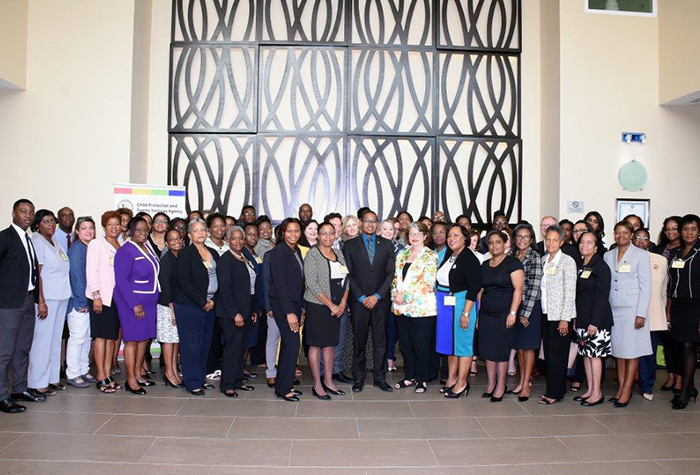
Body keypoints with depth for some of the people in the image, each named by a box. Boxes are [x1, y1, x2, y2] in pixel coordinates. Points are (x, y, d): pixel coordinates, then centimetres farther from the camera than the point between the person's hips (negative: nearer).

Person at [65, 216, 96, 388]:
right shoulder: (77, 248, -11)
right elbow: (76, 275, -16)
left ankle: (83, 371, 22)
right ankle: (72, 374, 7)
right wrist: (82, 301, -16)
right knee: (77, 337, -3)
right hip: (78, 301, -8)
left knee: (87, 337, 13)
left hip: (88, 301, 8)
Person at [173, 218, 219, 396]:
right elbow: (184, 281, -14)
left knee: (205, 342, 10)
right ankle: (193, 383, 6)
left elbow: (218, 279, 15)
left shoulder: (213, 253, 13)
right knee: (191, 344, -2)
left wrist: (213, 301, 1)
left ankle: (201, 378, 23)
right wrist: (202, 302, -13)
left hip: (209, 305, 6)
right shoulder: (185, 254, -7)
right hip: (189, 305, -6)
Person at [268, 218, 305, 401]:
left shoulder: (296, 251, 12)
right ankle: (283, 388, 2)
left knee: (288, 344, 12)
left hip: (295, 302, 8)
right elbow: (280, 283, -17)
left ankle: (284, 384, 21)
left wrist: (300, 308, 10)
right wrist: (289, 312, -19)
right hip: (282, 303, -8)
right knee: (292, 343, -9)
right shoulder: (279, 251, -13)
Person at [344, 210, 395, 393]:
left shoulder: (386, 245, 7)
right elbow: (348, 274, -1)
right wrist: (361, 297, -9)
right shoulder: (350, 245, 3)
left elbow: (390, 273, 2)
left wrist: (377, 296, -8)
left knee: (380, 340, 6)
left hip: (380, 301, 1)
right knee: (359, 341, 6)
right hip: (358, 301, -1)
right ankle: (359, 378, 17)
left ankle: (379, 378, 17)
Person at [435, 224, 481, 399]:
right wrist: (439, 303, 11)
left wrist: (466, 313, -20)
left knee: (462, 342, 2)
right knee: (449, 341, 14)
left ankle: (461, 382, 12)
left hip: (461, 304, -7)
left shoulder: (470, 259, -12)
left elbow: (473, 288, -17)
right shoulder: (448, 255, 9)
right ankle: (451, 378, 27)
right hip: (445, 305, 7)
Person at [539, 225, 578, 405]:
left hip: (560, 315, -6)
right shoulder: (544, 260, 11)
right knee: (548, 353, 10)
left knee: (557, 355, 0)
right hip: (546, 313, 6)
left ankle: (555, 393, 9)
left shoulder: (567, 261, -9)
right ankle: (556, 389, 22)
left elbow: (570, 291, -12)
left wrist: (565, 318, -15)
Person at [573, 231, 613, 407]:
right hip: (582, 318, 7)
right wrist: (575, 318, 9)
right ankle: (590, 389, 20)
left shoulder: (600, 266, -10)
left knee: (594, 353, -2)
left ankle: (597, 392, 8)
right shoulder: (579, 265, 12)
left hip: (596, 318, -7)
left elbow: (602, 295, -15)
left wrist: (595, 322, -19)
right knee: (585, 353, 11)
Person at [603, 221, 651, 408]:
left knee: (631, 351, 0)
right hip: (613, 308, 4)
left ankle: (626, 391, 5)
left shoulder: (641, 255, -2)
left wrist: (641, 314, -11)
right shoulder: (608, 256, 10)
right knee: (618, 350, 8)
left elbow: (646, 287, -5)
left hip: (632, 308, -4)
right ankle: (621, 388, 15)